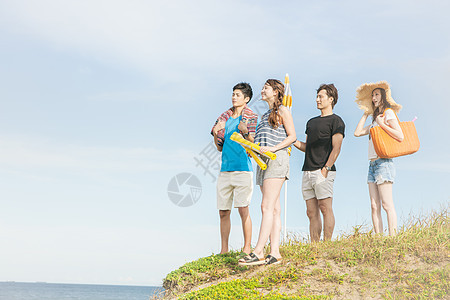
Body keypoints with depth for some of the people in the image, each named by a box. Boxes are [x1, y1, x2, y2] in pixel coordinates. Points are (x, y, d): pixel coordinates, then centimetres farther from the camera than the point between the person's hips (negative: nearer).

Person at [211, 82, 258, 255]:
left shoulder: (251, 117, 2)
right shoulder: (224, 117, 17)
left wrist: (245, 132, -23)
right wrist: (215, 134, -1)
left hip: (242, 169, -5)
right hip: (225, 170, 5)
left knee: (243, 209, -8)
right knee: (223, 212, 6)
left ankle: (247, 249, -1)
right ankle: (224, 250, 14)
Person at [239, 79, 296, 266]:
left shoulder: (282, 111, 2)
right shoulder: (266, 115, 25)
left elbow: (292, 136, -5)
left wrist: (273, 148, -16)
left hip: (276, 159, -8)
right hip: (264, 161, 8)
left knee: (267, 206, -16)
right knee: (274, 209, 3)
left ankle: (258, 252, -22)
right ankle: (275, 253, 0)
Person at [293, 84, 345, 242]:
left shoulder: (336, 121, 1)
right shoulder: (312, 122, 23)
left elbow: (336, 148, -9)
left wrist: (326, 168, -17)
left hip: (323, 171, -7)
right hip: (307, 172, 7)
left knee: (325, 208, -10)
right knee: (311, 212, 4)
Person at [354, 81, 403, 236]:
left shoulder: (389, 114, 0)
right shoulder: (376, 119, 24)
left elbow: (400, 136, -12)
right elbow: (357, 132, 20)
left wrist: (382, 124, -10)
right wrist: (366, 113, 23)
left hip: (384, 163, -8)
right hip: (373, 164, 8)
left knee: (387, 205, -12)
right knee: (374, 206, 0)